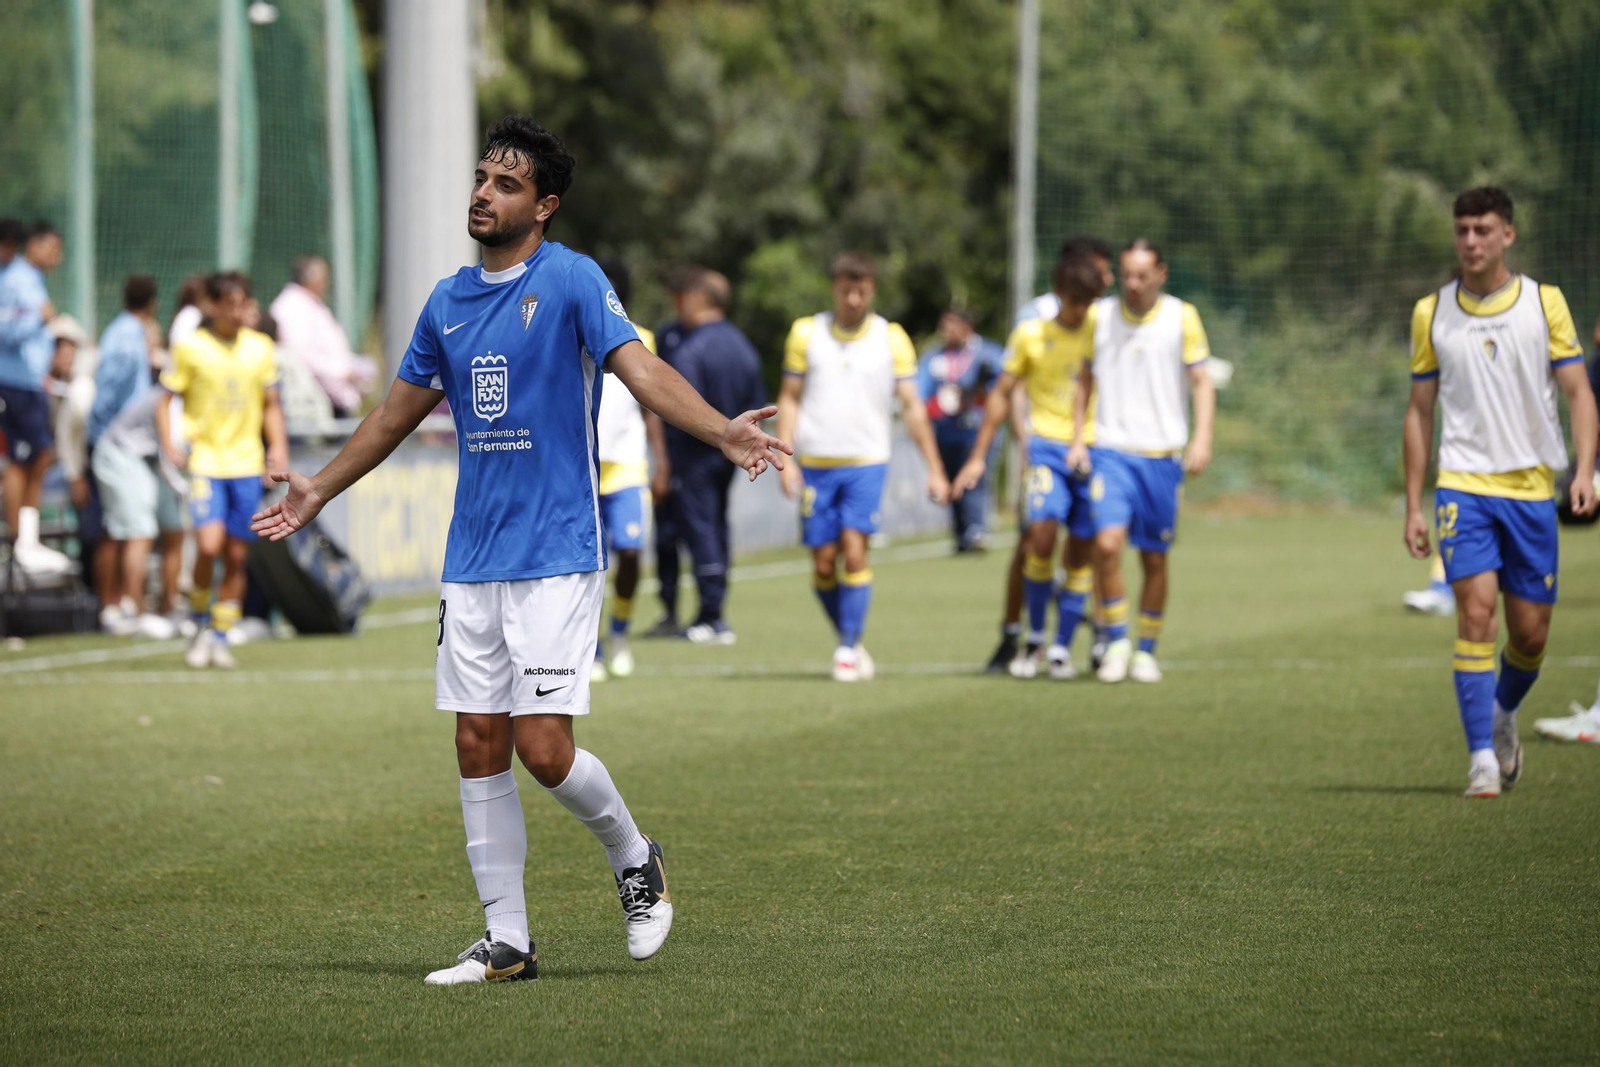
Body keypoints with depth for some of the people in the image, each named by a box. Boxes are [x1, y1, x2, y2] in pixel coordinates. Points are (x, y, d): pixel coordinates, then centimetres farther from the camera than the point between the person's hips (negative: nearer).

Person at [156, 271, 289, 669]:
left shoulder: (260, 347, 7)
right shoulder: (190, 348, -3)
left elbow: (271, 405, 16)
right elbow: (165, 400, 2)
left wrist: (278, 447, 4)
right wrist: (170, 446, -11)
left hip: (247, 464, 3)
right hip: (204, 461, -3)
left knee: (237, 555, 3)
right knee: (209, 545, -19)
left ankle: (221, 636, 15)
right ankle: (200, 621, 4)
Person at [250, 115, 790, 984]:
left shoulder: (572, 281, -7)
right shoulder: (449, 301, 11)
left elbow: (639, 368, -19)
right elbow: (401, 407, 25)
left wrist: (721, 432, -36)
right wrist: (322, 489, 33)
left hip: (556, 556, -6)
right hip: (471, 561, 6)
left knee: (543, 747, -11)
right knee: (479, 747, 3)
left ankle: (635, 859, 17)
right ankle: (506, 943, 9)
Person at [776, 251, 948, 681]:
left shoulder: (891, 338, 2)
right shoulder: (805, 333, 4)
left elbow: (912, 406, 4)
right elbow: (789, 399, 9)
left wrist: (934, 468, 0)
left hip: (867, 464, -1)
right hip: (816, 464, 2)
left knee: (854, 552, -15)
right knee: (824, 563, 1)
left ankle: (848, 650, -8)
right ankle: (849, 639, 20)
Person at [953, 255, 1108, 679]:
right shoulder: (1031, 334, 3)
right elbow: (1002, 393, 8)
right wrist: (978, 457, 6)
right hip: (1048, 445, -2)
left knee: (1082, 551, 0)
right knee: (1042, 534, -20)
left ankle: (1061, 648, 9)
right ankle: (1035, 638, -3)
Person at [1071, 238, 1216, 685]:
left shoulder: (1182, 317, 0)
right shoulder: (1101, 316, 5)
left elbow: (1202, 381, 3)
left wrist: (1202, 438, -9)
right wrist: (1078, 438, 8)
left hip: (1161, 455, 0)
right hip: (1110, 451, 0)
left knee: (1154, 559, 4)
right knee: (1107, 542, -18)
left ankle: (1146, 651, 19)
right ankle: (1116, 641, -4)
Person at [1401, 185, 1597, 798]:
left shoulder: (1545, 303, 2)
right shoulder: (1432, 314, 5)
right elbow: (1420, 412, 10)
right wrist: (1413, 507, 6)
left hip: (1531, 487, 1)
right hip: (1463, 483, -1)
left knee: (1531, 632, 4)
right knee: (1475, 610, -16)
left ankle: (1503, 715, 35)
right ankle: (1482, 758, -15)